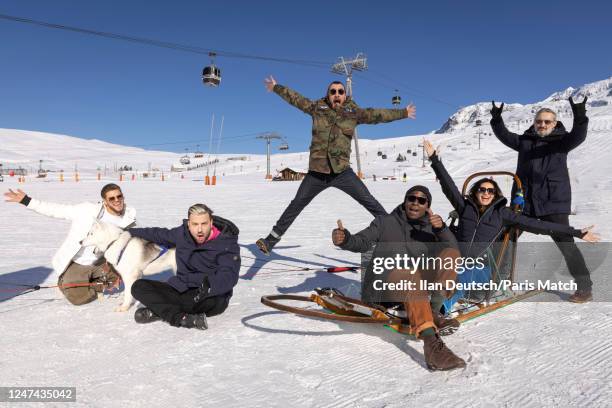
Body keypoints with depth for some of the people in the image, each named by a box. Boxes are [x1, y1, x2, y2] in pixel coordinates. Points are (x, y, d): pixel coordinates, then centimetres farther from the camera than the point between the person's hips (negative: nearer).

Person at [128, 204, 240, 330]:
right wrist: (130, 232, 34)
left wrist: (210, 285, -47)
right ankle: (180, 317, -30)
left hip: (205, 296, -5)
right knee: (139, 286, -11)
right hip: (180, 290, 5)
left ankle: (159, 310, -21)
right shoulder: (182, 234, 3)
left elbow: (229, 276, -26)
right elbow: (158, 235, 24)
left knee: (215, 300, -40)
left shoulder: (227, 243, -12)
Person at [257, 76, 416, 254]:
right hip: (316, 172, 1)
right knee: (296, 205, 8)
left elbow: (377, 114, 11)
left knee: (369, 202, -5)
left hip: (342, 171, -1)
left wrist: (403, 113, 16)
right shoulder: (317, 108, 5)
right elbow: (295, 98, 17)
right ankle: (272, 239, 18)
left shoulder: (353, 112, 4)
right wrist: (276, 87, 26)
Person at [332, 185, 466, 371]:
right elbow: (362, 242, 2)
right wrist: (345, 239, -20)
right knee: (409, 273, -37)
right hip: (383, 283, -3)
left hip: (421, 282, 3)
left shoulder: (430, 229, 24)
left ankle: (433, 312, -28)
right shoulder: (385, 222, 18)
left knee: (451, 254, -16)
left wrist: (441, 229, -11)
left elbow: (452, 250, 8)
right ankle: (431, 342, -53)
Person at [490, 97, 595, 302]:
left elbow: (578, 136, -16)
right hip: (524, 200, 4)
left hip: (553, 202, -4)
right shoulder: (525, 140, 11)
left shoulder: (561, 141, 1)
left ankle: (584, 287, 5)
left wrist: (580, 118, -35)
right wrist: (497, 120, -11)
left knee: (565, 242, -6)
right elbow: (504, 136, 6)